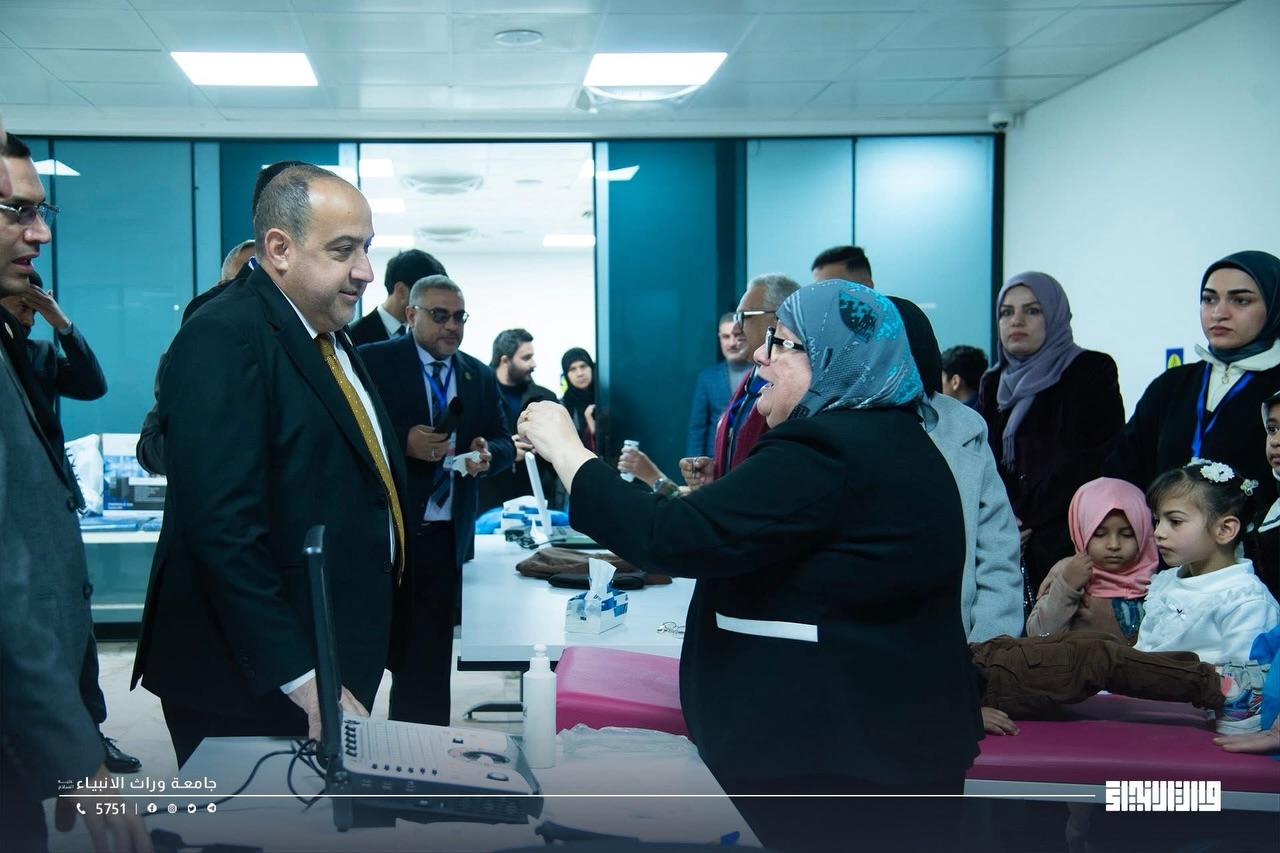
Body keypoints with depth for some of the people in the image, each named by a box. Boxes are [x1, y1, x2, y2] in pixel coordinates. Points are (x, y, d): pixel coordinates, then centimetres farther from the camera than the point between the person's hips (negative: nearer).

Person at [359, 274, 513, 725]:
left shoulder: (480, 375, 12)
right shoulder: (374, 361, -3)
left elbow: (504, 442, 13)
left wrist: (488, 453, -9)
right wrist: (404, 442, -22)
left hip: (444, 535, 5)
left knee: (430, 657, 11)